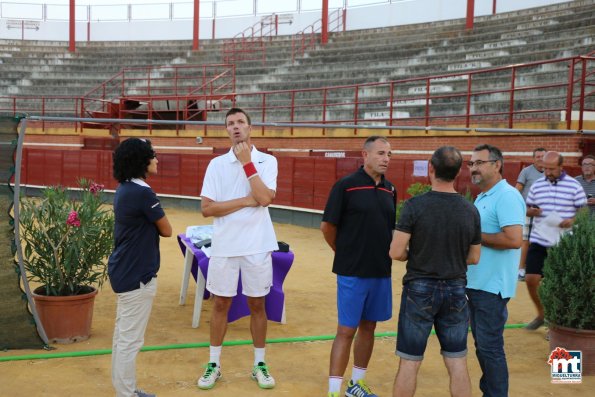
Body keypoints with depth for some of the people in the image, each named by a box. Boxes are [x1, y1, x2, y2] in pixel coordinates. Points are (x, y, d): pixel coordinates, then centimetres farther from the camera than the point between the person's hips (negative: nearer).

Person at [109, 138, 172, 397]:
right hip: (137, 276, -10)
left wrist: (147, 225, -2)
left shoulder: (124, 190, 9)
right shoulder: (142, 192, -20)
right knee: (130, 339, -1)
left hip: (123, 271, 10)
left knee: (122, 334, 17)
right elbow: (166, 231, -11)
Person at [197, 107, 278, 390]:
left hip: (257, 246, 0)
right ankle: (214, 365, 23)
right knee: (220, 304, 9)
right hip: (224, 246, 1)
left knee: (257, 305, 9)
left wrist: (247, 162, -13)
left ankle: (259, 365, 23)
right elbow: (207, 208, -6)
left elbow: (265, 198, -15)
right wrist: (247, 201, -13)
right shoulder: (217, 164, 1)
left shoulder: (267, 161, 0)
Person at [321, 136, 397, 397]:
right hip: (352, 273, -5)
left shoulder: (390, 190, 7)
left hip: (381, 272, 6)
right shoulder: (346, 185, -10)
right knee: (346, 330, -1)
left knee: (368, 327, 14)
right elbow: (327, 227, -6)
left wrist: (385, 253, 7)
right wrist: (345, 254, 4)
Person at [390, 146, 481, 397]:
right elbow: (474, 258, 7)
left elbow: (396, 253, -14)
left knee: (409, 362, 7)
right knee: (457, 363, 11)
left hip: (420, 289, -3)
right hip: (455, 291, 3)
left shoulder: (415, 205, -14)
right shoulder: (471, 211, -1)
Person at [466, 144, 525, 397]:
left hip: (492, 286, -10)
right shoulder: (482, 197, 14)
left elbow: (514, 240, -26)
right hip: (477, 282, 10)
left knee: (490, 347, -1)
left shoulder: (507, 196, -16)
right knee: (482, 344, 18)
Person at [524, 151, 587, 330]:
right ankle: (541, 314, 25)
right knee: (531, 279, 1)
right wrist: (532, 211, -8)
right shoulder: (537, 185, 6)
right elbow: (528, 208, 15)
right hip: (539, 241, 3)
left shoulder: (574, 186, -4)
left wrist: (572, 220, -21)